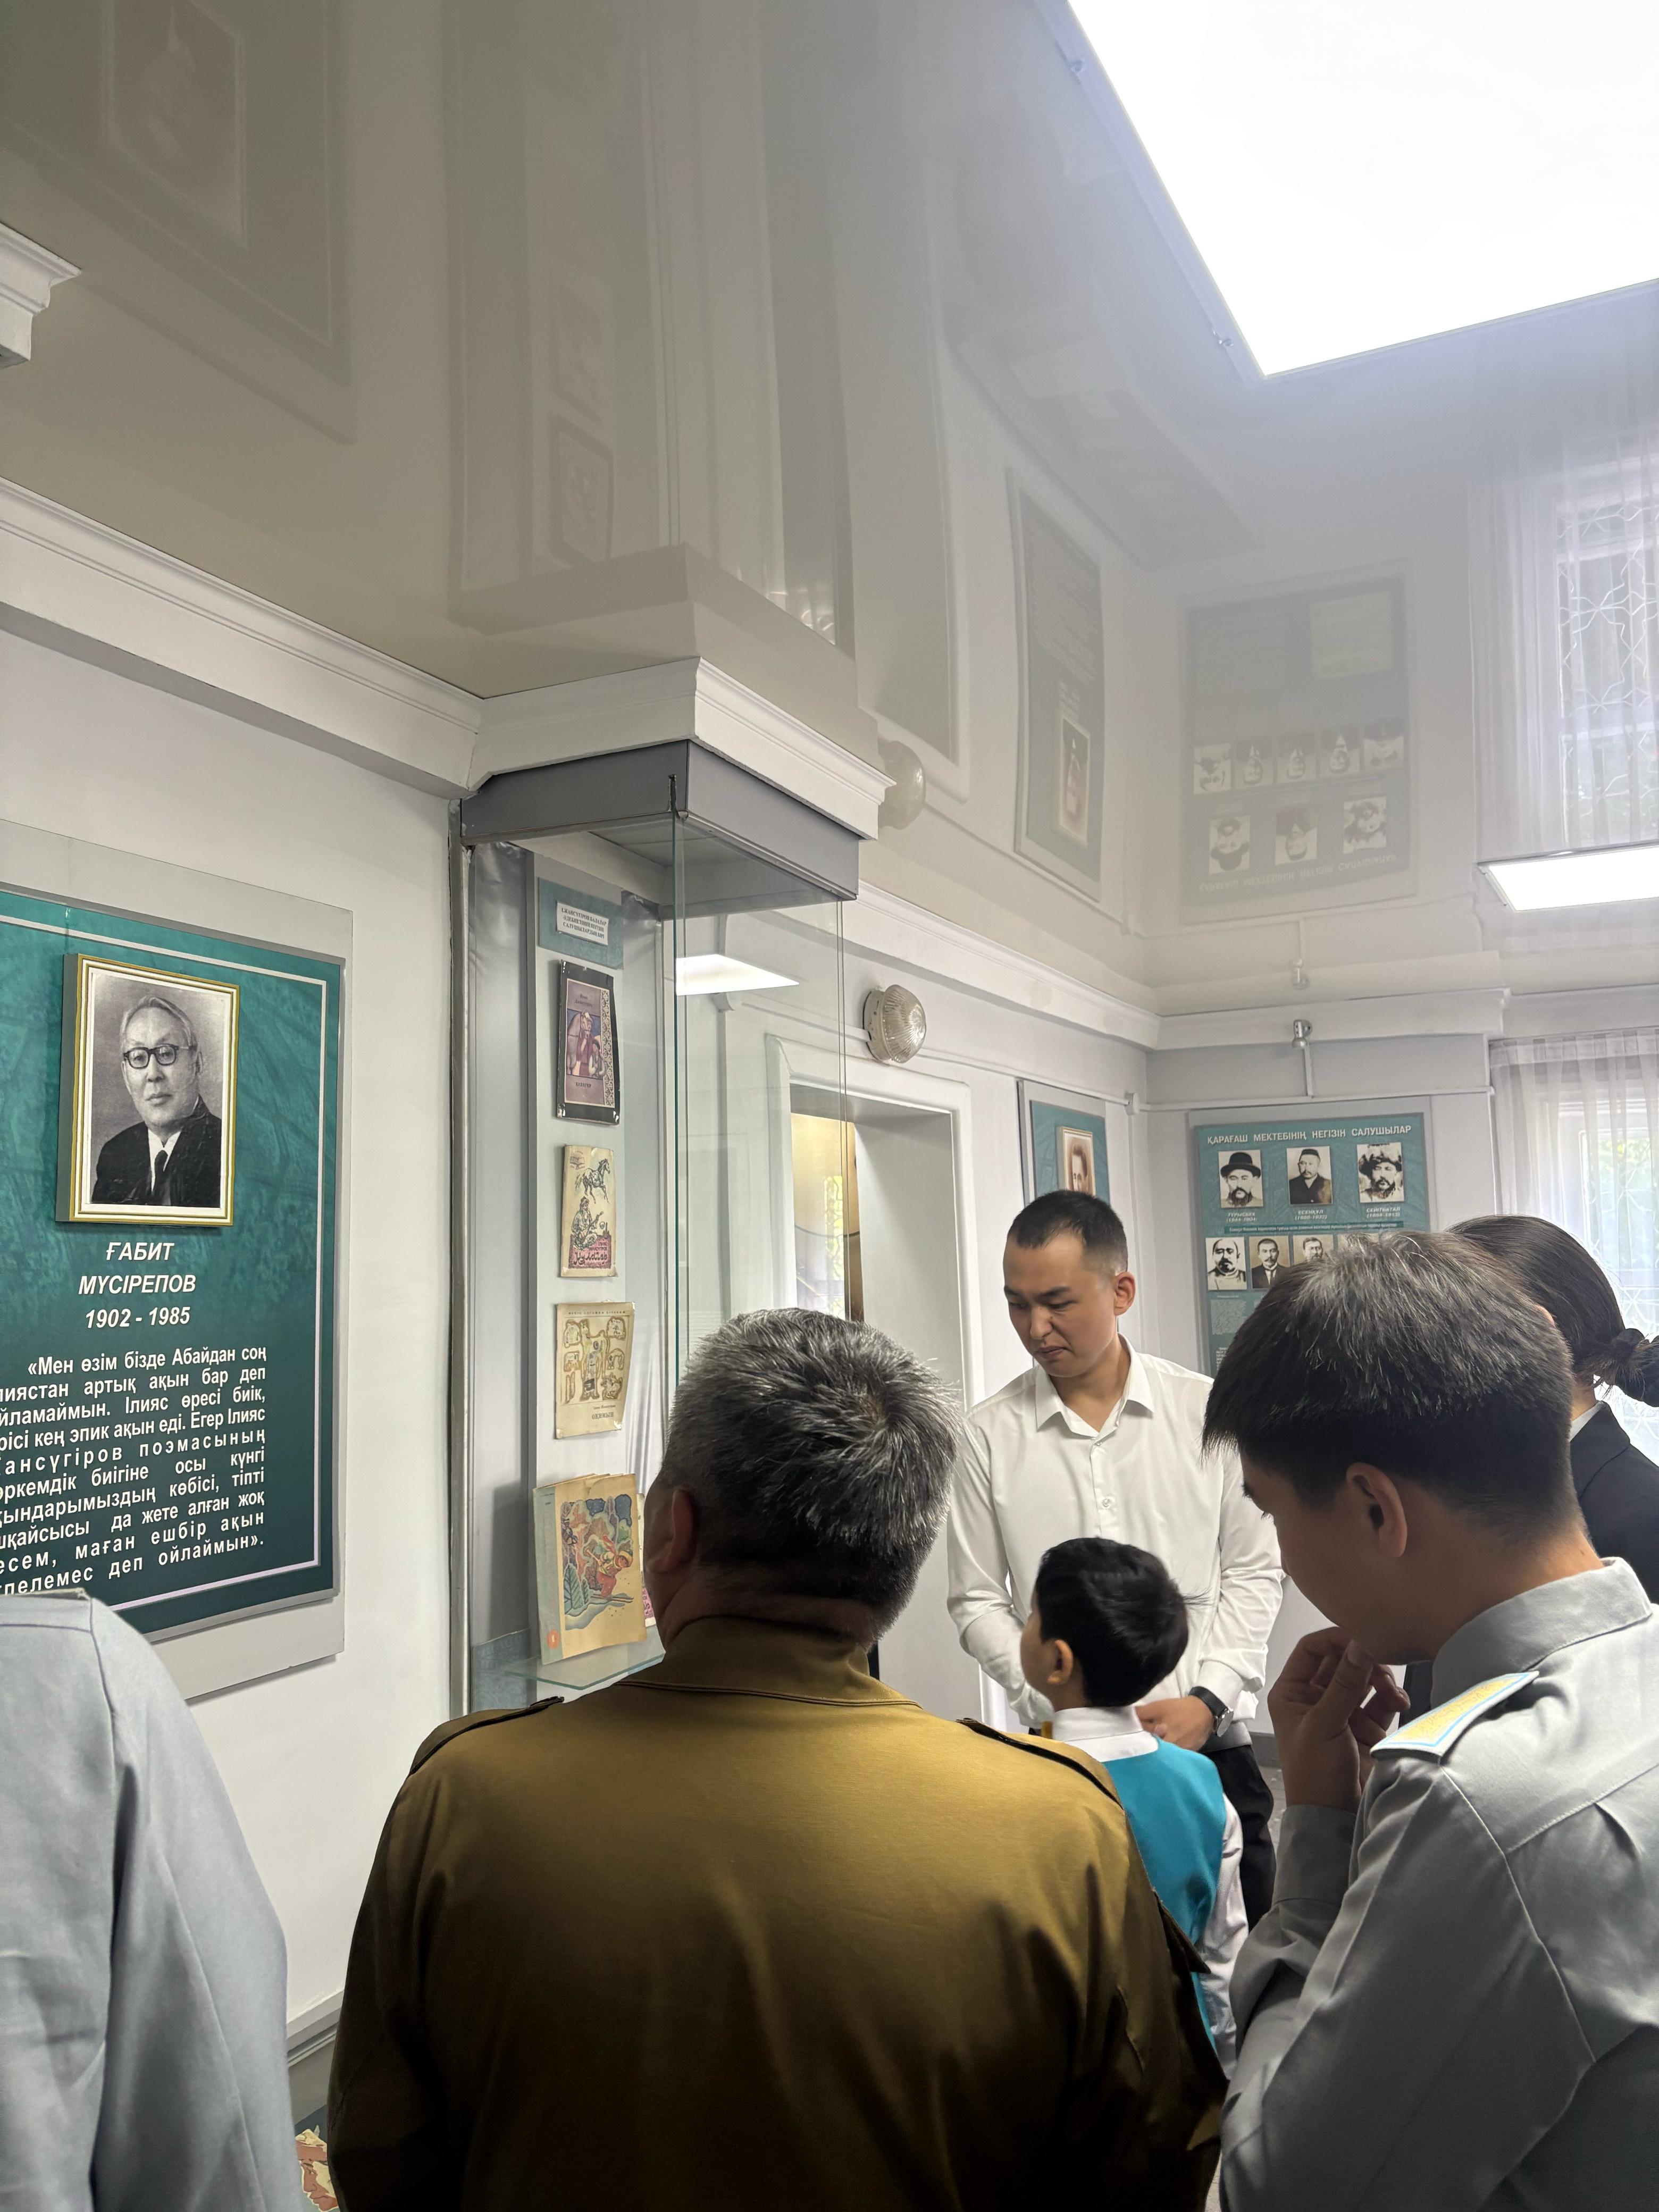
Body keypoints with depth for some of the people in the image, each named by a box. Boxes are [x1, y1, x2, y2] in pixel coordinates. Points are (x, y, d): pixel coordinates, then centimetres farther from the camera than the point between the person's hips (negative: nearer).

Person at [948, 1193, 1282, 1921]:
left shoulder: (1206, 1411, 0)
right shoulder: (992, 1435, -1)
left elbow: (1253, 1573, 4)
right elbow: (977, 1602, 3)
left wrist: (1206, 1700, -7)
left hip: (1207, 1745, 1)